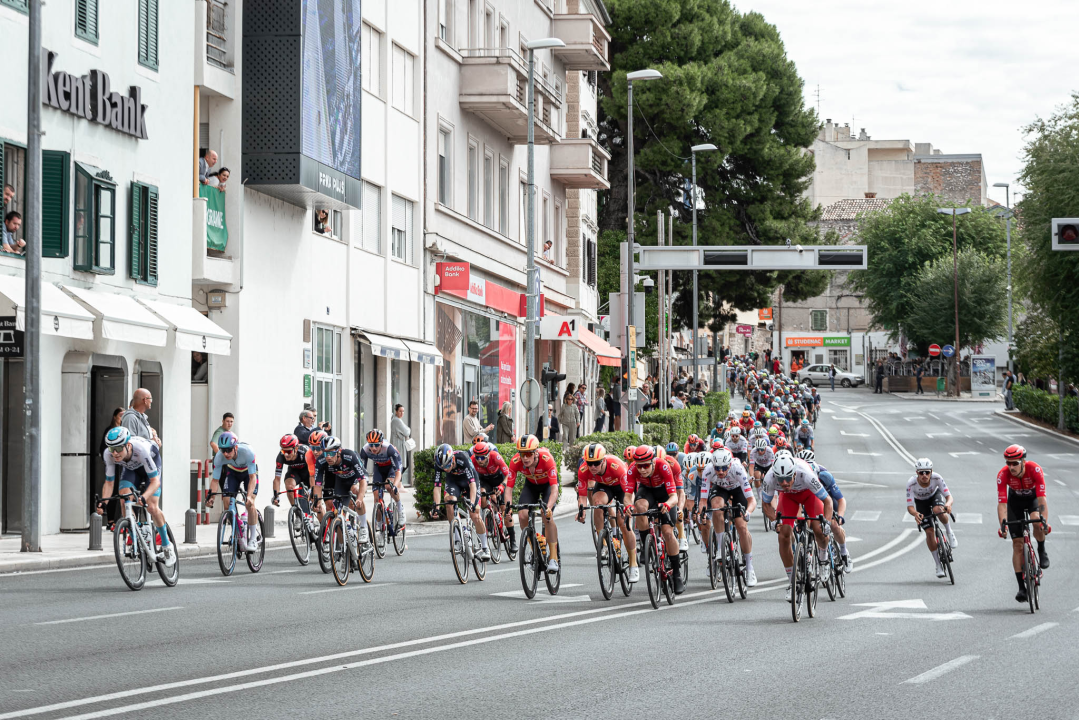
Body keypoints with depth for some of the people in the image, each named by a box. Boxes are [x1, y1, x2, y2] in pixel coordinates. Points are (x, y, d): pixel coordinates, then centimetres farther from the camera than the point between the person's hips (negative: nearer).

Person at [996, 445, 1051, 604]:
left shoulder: (1035, 469, -34)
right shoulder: (1003, 475, -30)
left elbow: (1042, 497, -38)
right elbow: (1001, 502, -32)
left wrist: (1044, 520, -50)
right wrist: (1003, 523, -47)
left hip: (1034, 498, -1)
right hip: (1015, 501, 1)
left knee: (1037, 521, -35)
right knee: (1017, 544, -8)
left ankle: (1042, 551, -4)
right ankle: (1021, 587, -4)